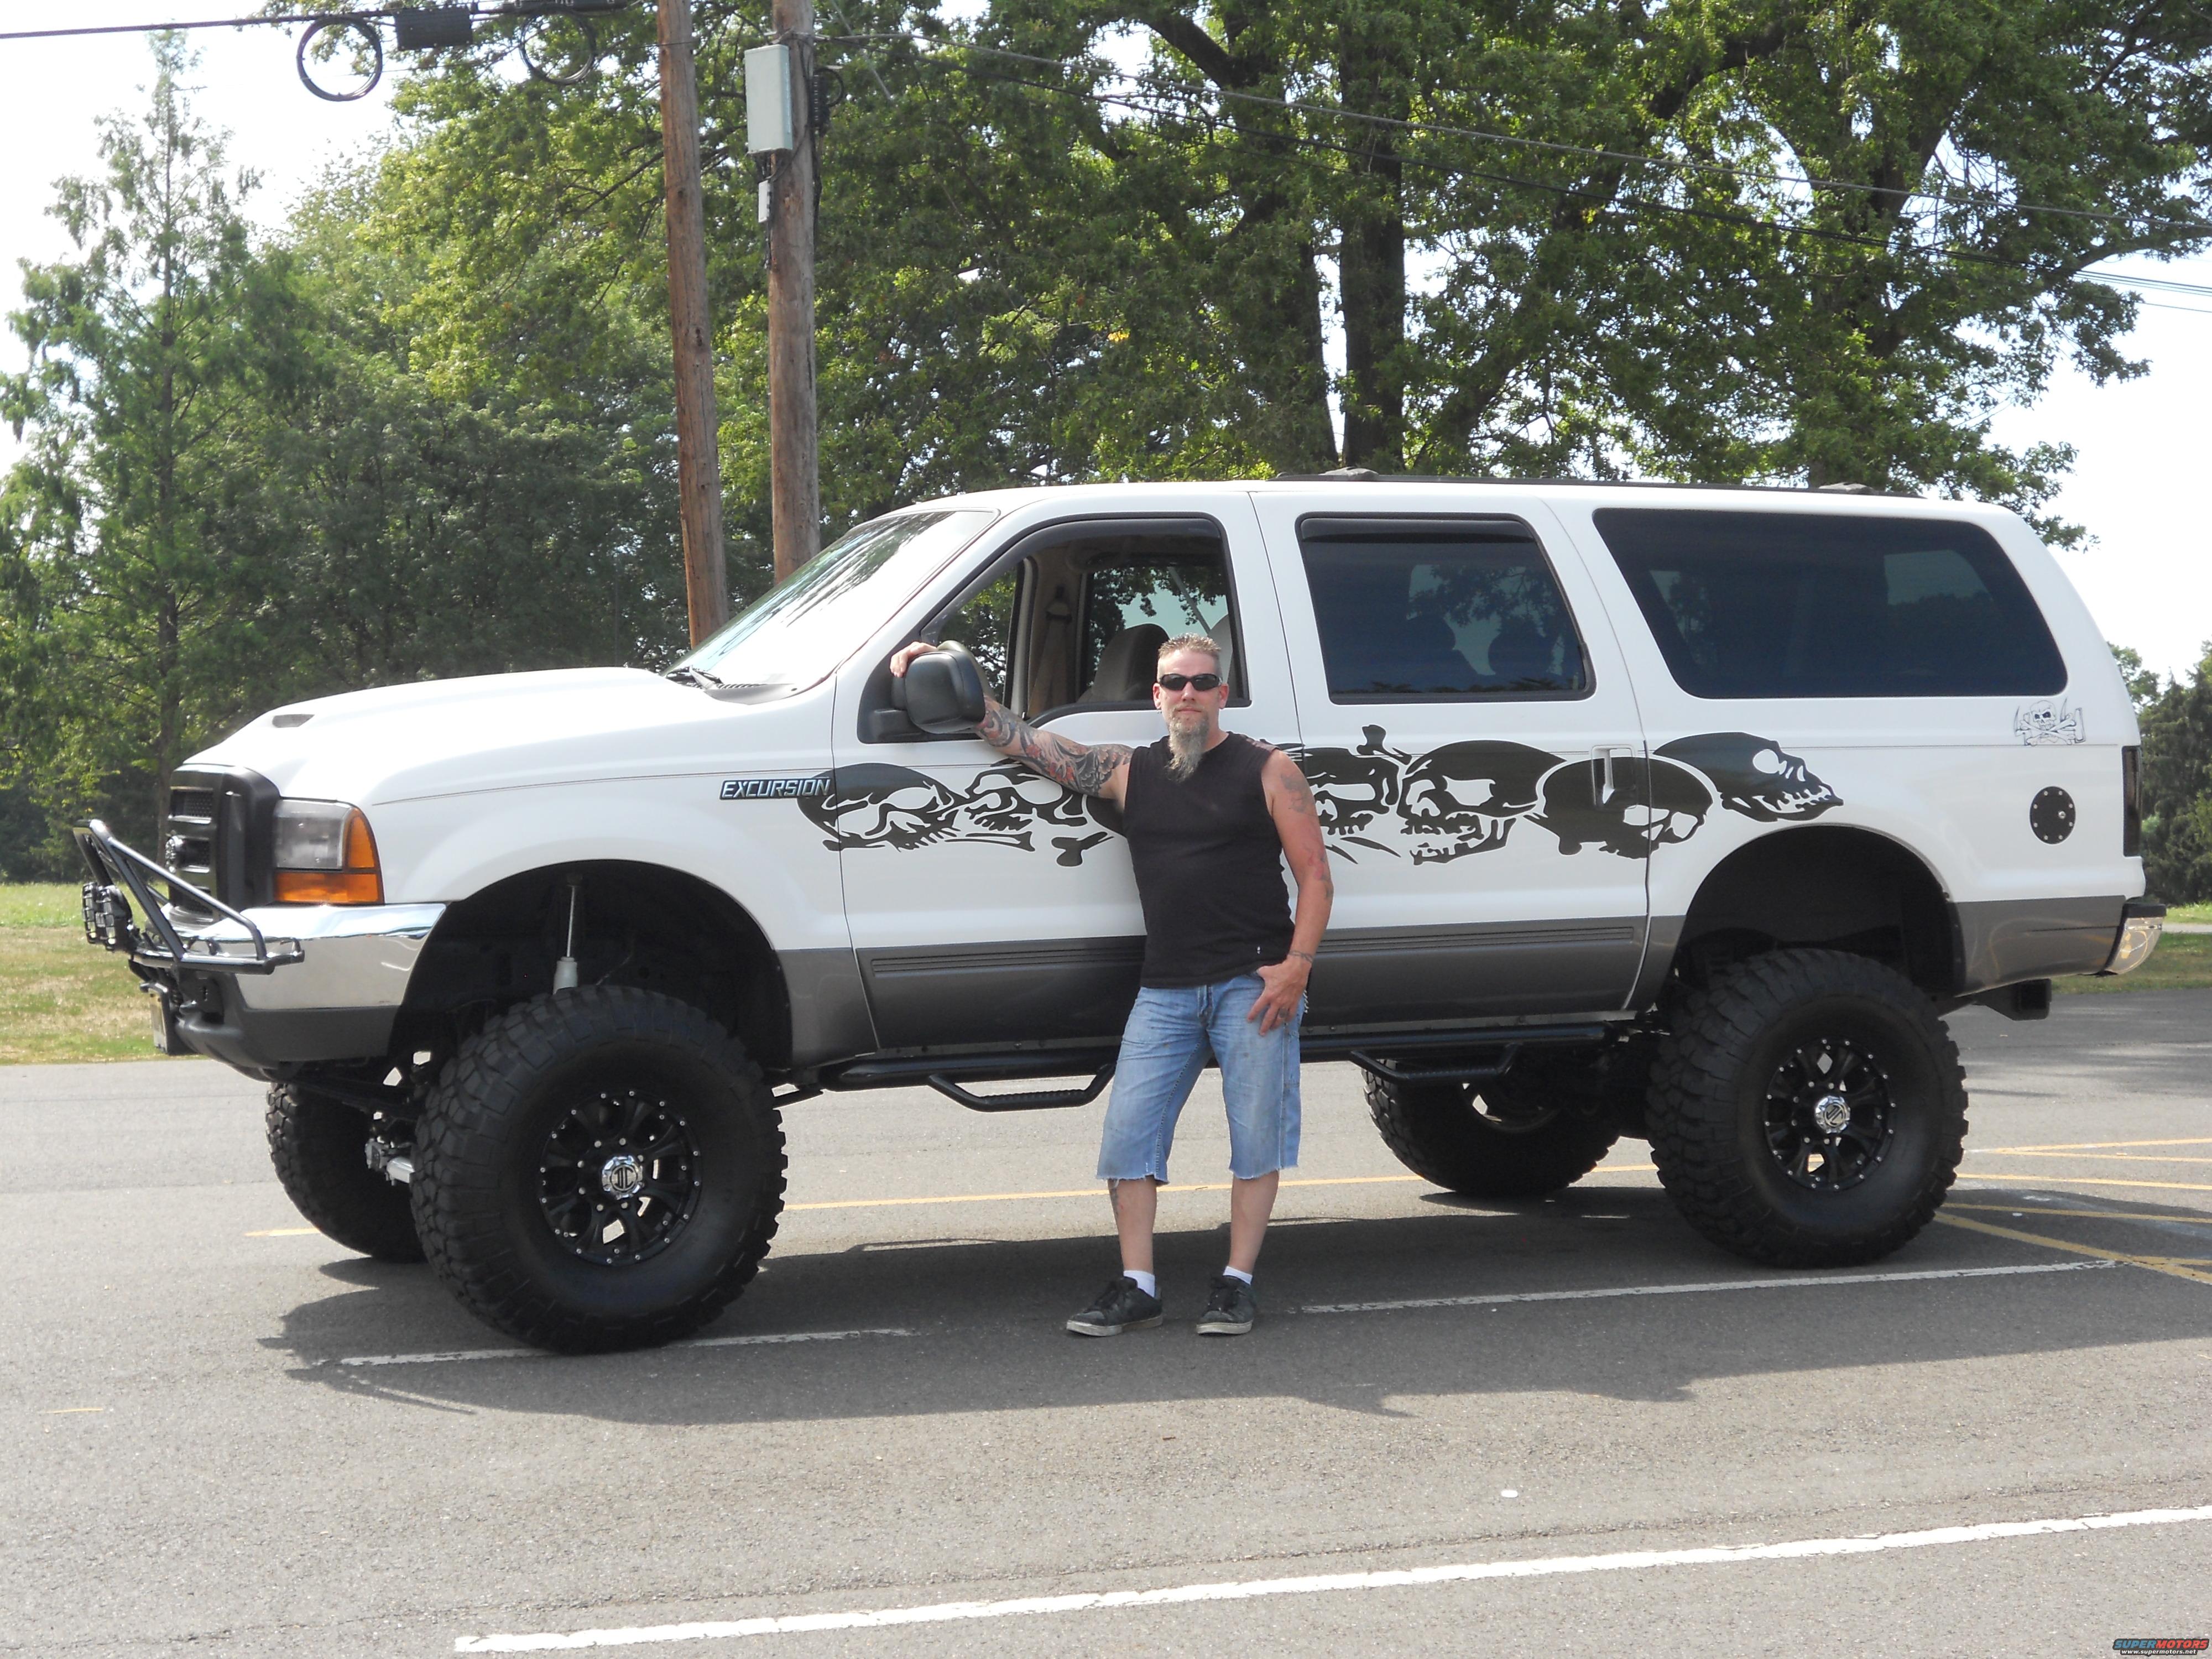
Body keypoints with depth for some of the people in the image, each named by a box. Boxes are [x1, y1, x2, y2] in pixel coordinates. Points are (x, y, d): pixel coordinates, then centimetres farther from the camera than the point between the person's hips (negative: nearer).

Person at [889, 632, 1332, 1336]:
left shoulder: (1267, 770, 2)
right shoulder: (1127, 771, 13)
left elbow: (1315, 872, 0)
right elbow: (1026, 741, 11)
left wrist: (1297, 964, -12)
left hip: (1255, 983, -4)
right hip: (1165, 988, 4)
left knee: (1255, 1134, -2)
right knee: (1128, 1132, -2)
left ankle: (1237, 1282, 7)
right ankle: (1137, 1286, 5)